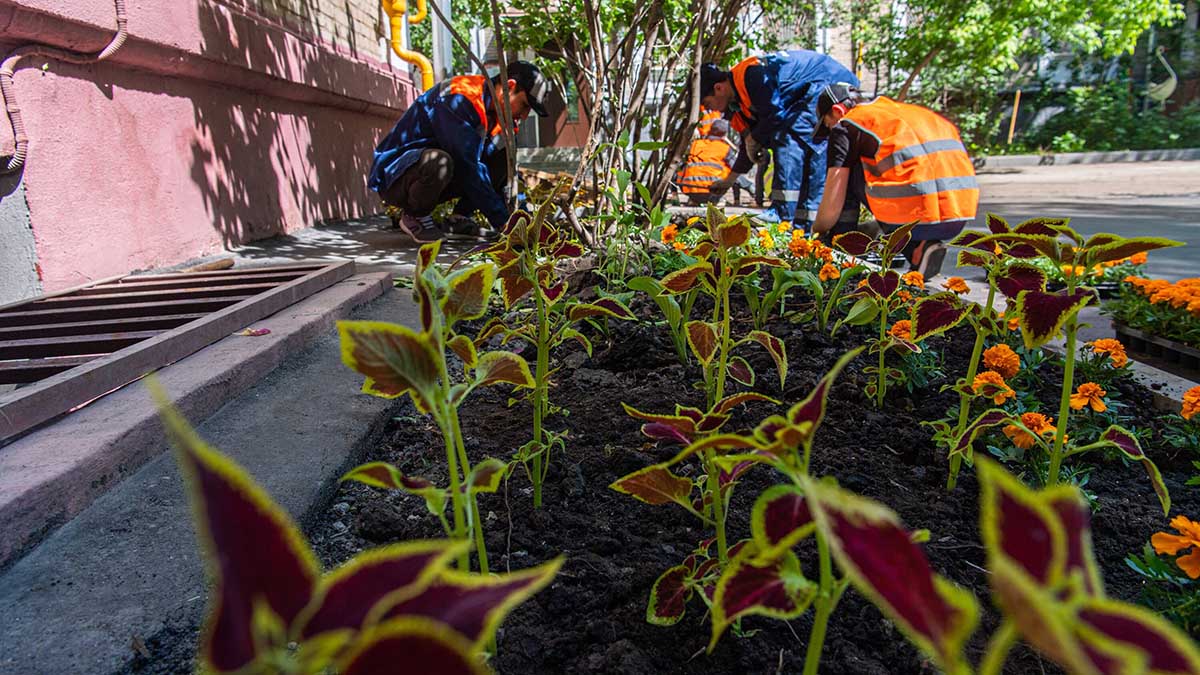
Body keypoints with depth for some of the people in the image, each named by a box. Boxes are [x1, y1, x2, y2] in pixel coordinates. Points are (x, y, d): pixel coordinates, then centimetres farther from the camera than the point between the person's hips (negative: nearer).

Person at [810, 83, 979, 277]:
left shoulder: (846, 126, 8)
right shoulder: (914, 111, 29)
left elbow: (831, 209, 4)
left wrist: (816, 232, 26)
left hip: (914, 216, -6)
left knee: (845, 173, 14)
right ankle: (917, 249, 11)